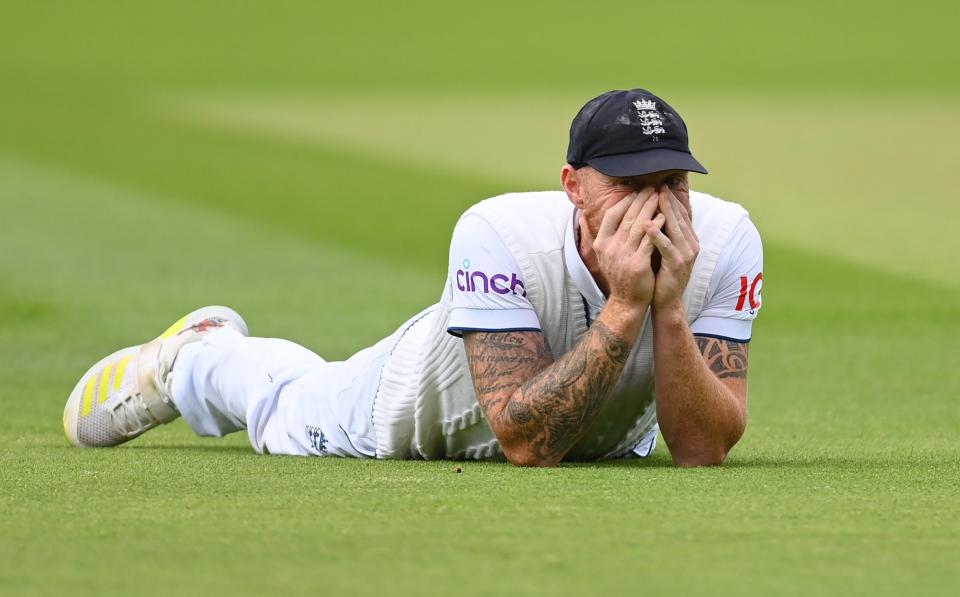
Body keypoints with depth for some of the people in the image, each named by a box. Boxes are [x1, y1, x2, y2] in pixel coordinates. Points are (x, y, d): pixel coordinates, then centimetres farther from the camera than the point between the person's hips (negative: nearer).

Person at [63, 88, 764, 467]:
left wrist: (669, 308, -50)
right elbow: (526, 444, -47)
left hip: (608, 434, 3)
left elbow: (701, 448, -36)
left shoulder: (724, 240, -36)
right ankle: (197, 351, 57)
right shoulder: (501, 234, -44)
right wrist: (625, 307, -54)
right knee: (290, 399, 26)